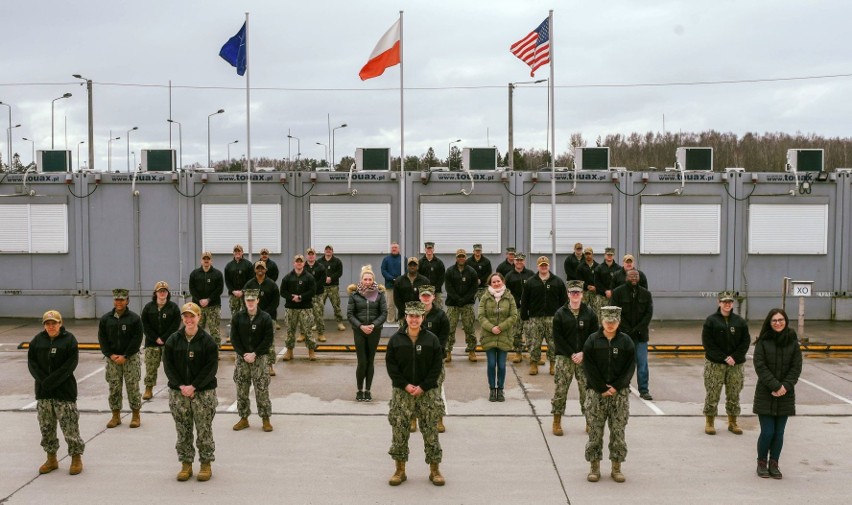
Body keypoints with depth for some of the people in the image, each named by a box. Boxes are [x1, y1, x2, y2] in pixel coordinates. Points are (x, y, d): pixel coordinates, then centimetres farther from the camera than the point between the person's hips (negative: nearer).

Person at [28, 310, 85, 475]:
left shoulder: (69, 339, -6)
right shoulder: (37, 340, 5)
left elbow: (70, 365, -11)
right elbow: (31, 362, 4)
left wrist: (51, 381, -16)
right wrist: (43, 380, -10)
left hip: (65, 390, -4)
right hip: (43, 391, 4)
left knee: (70, 426, -3)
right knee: (46, 427, 11)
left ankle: (76, 458, 9)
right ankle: (51, 459, 24)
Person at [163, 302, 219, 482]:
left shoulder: (207, 340, -4)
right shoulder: (173, 339, 3)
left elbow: (211, 367, -8)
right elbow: (168, 365, 1)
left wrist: (193, 386, -15)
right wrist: (181, 386, -10)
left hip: (203, 392, -2)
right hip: (178, 392, 3)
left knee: (204, 430, 2)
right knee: (183, 430, 8)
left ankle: (206, 464, 14)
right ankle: (186, 464, 19)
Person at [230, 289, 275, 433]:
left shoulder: (265, 318, -4)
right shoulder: (238, 317, 3)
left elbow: (268, 340, -7)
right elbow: (234, 339, 2)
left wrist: (254, 354, -13)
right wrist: (243, 354, -10)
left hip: (260, 358, -3)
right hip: (242, 358, 3)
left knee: (262, 390, -2)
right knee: (241, 390, 7)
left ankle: (265, 419, 8)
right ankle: (244, 418, 19)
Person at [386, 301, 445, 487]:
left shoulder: (431, 339, -1)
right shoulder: (396, 339, 1)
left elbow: (437, 366, -2)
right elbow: (391, 365, 0)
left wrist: (423, 386, -11)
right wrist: (405, 385, -10)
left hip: (427, 391, 0)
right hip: (402, 391, 1)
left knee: (431, 431, 3)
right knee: (399, 430, 3)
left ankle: (434, 469, 14)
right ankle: (400, 470, 15)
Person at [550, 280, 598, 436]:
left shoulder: (589, 313, 4)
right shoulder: (560, 314, 1)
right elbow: (557, 338, -2)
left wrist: (583, 353, -9)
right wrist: (571, 354, -10)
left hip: (585, 357, 1)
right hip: (564, 357, -1)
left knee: (587, 389, 2)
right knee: (560, 389, -1)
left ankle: (590, 421, 14)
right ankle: (556, 422, 10)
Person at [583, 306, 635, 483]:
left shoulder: (625, 341, 3)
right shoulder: (593, 340, 0)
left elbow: (630, 367, 1)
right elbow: (588, 366, -4)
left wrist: (616, 387, -9)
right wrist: (602, 388, -10)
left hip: (620, 392, 1)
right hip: (596, 392, -1)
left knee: (618, 430, 4)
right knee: (595, 430, 2)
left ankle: (616, 468, 14)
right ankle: (594, 467, 12)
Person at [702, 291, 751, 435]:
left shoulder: (740, 321, 8)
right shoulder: (711, 320, -1)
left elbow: (745, 342, 4)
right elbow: (708, 343, -7)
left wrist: (734, 357, -10)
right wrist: (724, 357, -13)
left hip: (735, 364, 3)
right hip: (715, 364, -3)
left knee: (734, 394, 9)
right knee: (712, 394, -1)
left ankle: (732, 423, 21)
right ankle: (709, 423, 10)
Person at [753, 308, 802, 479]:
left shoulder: (792, 342, 4)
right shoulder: (763, 342, -3)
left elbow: (796, 367, 1)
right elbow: (760, 366, -9)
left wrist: (785, 386, -12)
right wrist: (775, 385, -17)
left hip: (785, 395, 2)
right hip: (765, 394, -2)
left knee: (779, 433, 5)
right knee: (767, 432, -4)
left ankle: (774, 464, 20)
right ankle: (761, 463, 16)